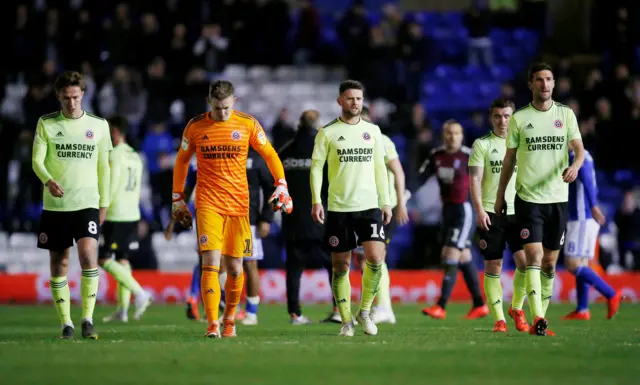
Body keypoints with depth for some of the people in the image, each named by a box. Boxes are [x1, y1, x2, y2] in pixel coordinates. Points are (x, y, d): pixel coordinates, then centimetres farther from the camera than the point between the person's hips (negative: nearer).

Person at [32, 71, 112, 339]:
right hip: (54, 205, 1)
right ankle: (66, 323, 13)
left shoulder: (98, 125, 6)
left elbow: (103, 167, 12)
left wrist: (104, 202, 10)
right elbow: (37, 160, -4)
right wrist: (48, 180, -25)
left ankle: (88, 319, -12)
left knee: (88, 255, -19)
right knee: (59, 264, 3)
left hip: (87, 204, -1)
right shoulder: (46, 124, 3)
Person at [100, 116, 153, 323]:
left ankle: (139, 293, -16)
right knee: (123, 259, 9)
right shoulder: (135, 157, 15)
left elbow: (111, 188, -17)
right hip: (132, 215, 8)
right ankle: (122, 309, 5)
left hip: (116, 216, -8)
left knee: (104, 259, -5)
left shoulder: (115, 155, -11)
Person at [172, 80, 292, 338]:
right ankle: (212, 325, -16)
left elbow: (269, 154, 10)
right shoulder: (195, 126, 2)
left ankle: (229, 318, 26)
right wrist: (177, 198, 14)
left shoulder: (248, 124, 1)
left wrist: (281, 185, -1)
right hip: (208, 203, -1)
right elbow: (182, 161, 14)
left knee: (234, 267, 4)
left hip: (238, 203, 1)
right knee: (211, 262, -15)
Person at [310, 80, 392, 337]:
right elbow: (316, 167, -1)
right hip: (338, 208, -2)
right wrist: (316, 201, -11)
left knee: (375, 257, -14)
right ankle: (346, 321, 11)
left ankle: (365, 311, 4)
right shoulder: (328, 132, 1)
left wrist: (386, 202, 9)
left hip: (369, 205, 2)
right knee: (341, 265, 2)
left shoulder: (372, 130, 10)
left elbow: (380, 168, 14)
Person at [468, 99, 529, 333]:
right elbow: (474, 179, -3)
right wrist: (479, 210, -14)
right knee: (493, 267, -1)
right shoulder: (482, 144, 3)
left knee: (525, 261, -12)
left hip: (517, 211, 2)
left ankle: (517, 308, 10)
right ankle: (498, 319, 5)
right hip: (491, 213, -2)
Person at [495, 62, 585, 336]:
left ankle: (539, 320, 18)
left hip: (557, 198, 2)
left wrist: (575, 165, -25)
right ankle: (538, 319, -20)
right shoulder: (519, 118, 2)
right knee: (534, 256, -14)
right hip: (528, 198, -2)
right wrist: (500, 196, 8)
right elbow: (509, 159, 7)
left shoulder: (566, 114, 5)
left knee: (549, 263, 7)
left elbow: (579, 148, -2)